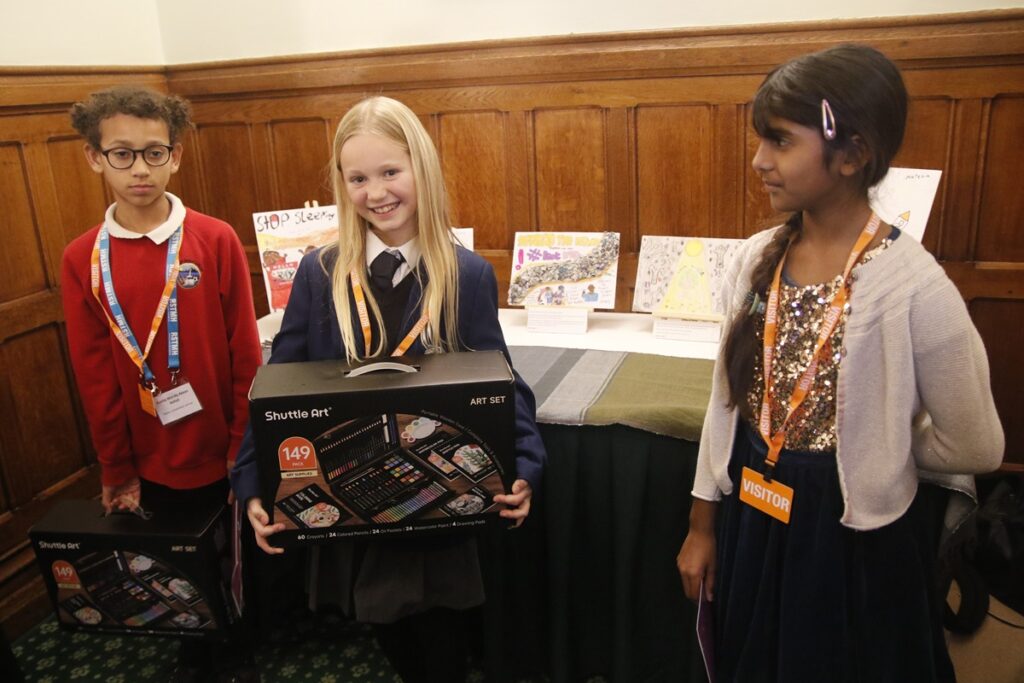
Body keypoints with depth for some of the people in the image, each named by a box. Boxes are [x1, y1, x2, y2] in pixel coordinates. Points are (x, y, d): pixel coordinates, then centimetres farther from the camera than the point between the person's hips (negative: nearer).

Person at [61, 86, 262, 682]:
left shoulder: (217, 241, -10)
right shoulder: (82, 260, -4)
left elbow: (247, 358, -8)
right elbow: (96, 380, -2)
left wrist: (246, 450, -7)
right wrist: (118, 473, 1)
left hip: (225, 454, -1)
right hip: (154, 464, 2)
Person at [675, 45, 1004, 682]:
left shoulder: (914, 286, -21)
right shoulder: (757, 258, -5)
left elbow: (974, 447, -10)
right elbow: (727, 396, 3)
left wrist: (873, 458, 3)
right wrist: (703, 523, 8)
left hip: (856, 534, -5)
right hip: (752, 518, 5)